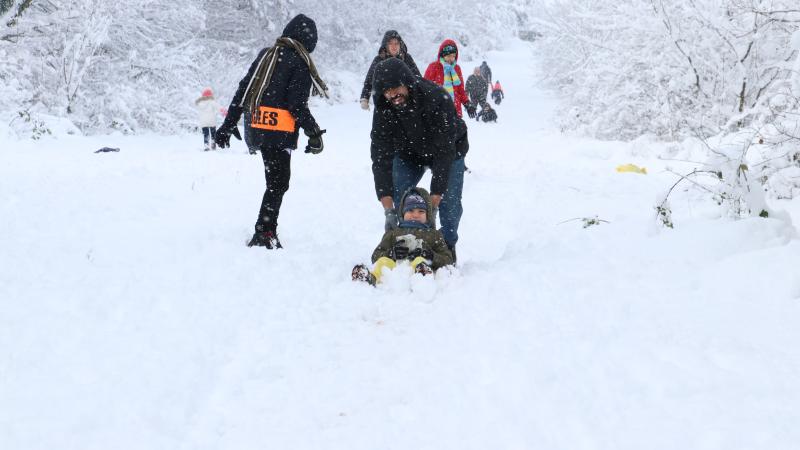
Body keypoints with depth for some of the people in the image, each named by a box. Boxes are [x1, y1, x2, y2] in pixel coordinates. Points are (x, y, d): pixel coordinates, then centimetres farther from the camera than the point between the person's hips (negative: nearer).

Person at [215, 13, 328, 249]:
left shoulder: (265, 55, 14)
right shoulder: (299, 63, -7)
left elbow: (242, 91, 15)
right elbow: (297, 105, -13)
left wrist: (229, 123, 20)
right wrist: (314, 134, -4)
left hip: (256, 128, 7)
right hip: (279, 130, -7)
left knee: (276, 179, 15)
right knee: (278, 183, 0)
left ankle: (268, 230, 14)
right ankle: (263, 234, -4)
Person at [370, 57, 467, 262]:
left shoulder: (438, 99, -40)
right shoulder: (383, 110, -30)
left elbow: (444, 152, -39)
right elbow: (381, 157, -31)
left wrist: (434, 201, -43)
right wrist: (388, 209, -39)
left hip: (449, 150, -3)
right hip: (408, 153, 3)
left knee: (449, 202, -14)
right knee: (399, 199, -12)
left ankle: (448, 246, 9)